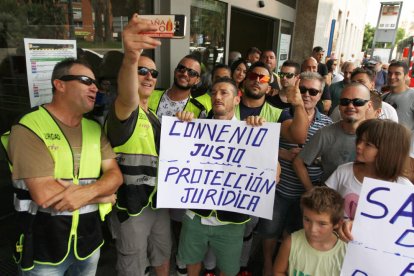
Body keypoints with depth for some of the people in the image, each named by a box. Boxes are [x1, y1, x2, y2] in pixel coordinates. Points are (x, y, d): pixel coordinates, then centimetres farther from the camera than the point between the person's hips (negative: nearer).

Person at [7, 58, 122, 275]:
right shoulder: (29, 128, -15)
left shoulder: (95, 129, 4)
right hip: (43, 247, -5)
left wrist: (88, 191, -24)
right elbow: (43, 194, -23)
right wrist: (102, 196, -13)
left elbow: (115, 175, -3)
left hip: (89, 240, 5)